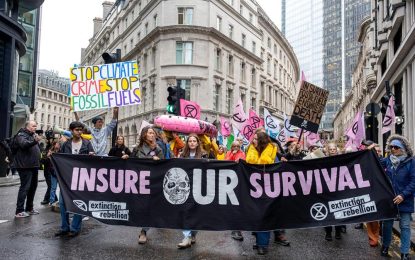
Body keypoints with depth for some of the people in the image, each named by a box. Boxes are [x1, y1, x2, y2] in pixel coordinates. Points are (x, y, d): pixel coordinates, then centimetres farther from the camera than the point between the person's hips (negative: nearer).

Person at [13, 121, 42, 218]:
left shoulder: (33, 135, 18)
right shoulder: (21, 135, -8)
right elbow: (24, 144, -30)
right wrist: (34, 141, -47)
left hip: (33, 166, 9)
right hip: (25, 166, -9)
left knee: (33, 187, 14)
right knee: (25, 187, -9)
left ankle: (29, 208, 25)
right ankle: (19, 211, -4)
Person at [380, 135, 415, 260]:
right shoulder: (387, 160, 1)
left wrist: (403, 195, -18)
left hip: (404, 200, -3)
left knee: (405, 226, 5)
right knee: (387, 224, 13)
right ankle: (385, 247, 31)